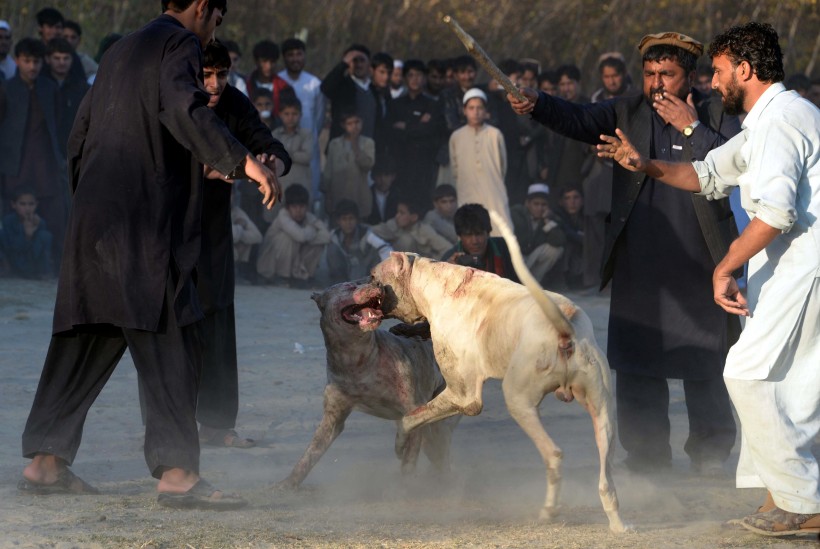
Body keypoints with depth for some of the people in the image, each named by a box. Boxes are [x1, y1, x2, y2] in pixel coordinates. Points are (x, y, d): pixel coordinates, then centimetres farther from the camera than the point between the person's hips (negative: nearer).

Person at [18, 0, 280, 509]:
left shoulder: (121, 51, 25)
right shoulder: (179, 43, -2)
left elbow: (80, 136, 27)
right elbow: (183, 108, -22)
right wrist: (243, 161, -26)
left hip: (94, 219, 9)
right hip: (143, 220, -9)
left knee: (87, 340, 12)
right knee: (170, 343, -10)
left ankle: (45, 462, 13)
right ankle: (176, 472, -15)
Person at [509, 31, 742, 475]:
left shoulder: (716, 118, 1)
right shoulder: (627, 114, 7)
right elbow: (579, 120, -9)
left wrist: (692, 129, -16)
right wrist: (535, 105, -27)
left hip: (699, 261, -2)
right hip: (639, 263, 2)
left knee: (705, 359, 4)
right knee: (637, 359, 4)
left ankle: (710, 448, 18)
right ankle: (646, 450, 14)